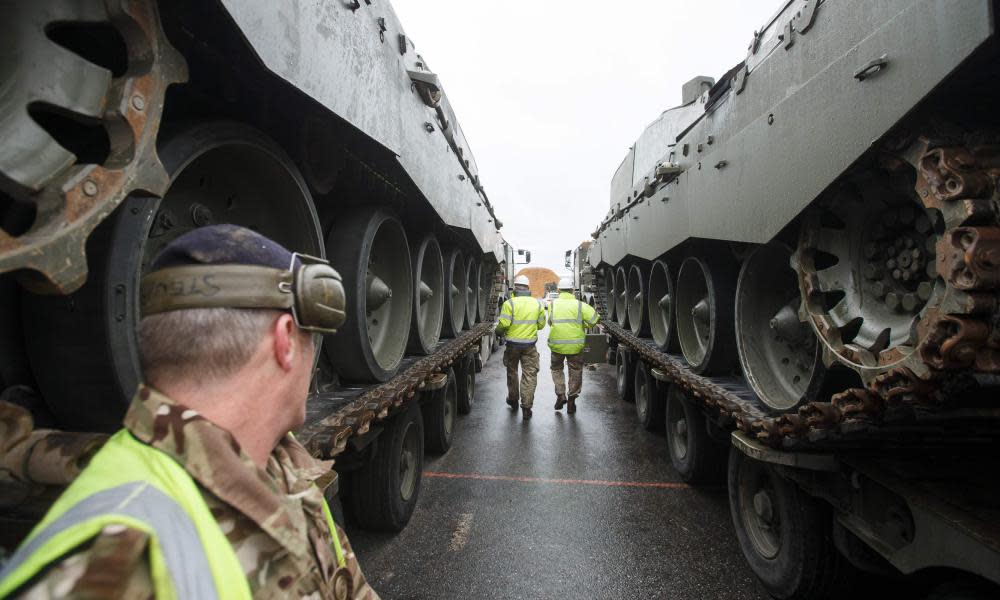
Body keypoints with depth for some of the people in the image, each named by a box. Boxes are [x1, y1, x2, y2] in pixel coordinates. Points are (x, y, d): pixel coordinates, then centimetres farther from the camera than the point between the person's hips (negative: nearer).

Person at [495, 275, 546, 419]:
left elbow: (503, 324, -15)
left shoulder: (509, 304, -11)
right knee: (530, 375, 4)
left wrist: (498, 331, 6)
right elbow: (541, 324, 7)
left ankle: (513, 400, 33)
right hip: (530, 345, 1)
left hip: (513, 344, -1)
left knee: (512, 372, 19)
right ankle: (526, 407, 0)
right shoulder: (537, 304, 0)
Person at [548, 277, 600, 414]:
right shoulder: (579, 305, -5)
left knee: (556, 369, 22)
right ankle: (571, 400, 17)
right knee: (575, 372, 13)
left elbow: (550, 322, 0)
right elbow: (594, 319, -8)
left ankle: (560, 394, 12)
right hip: (575, 345, -1)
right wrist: (585, 325, 9)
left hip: (556, 344, 1)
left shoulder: (553, 304, -1)